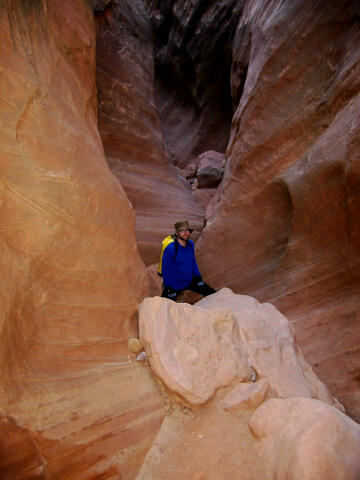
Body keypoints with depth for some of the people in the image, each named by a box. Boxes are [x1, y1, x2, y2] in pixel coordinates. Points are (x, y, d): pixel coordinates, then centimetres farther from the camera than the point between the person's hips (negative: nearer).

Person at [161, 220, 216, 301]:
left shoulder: (191, 244, -4)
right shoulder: (170, 249, -24)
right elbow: (165, 270, -18)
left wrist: (198, 279, 9)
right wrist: (169, 289, -16)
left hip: (190, 281, 6)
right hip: (174, 285, -6)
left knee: (213, 295, 6)